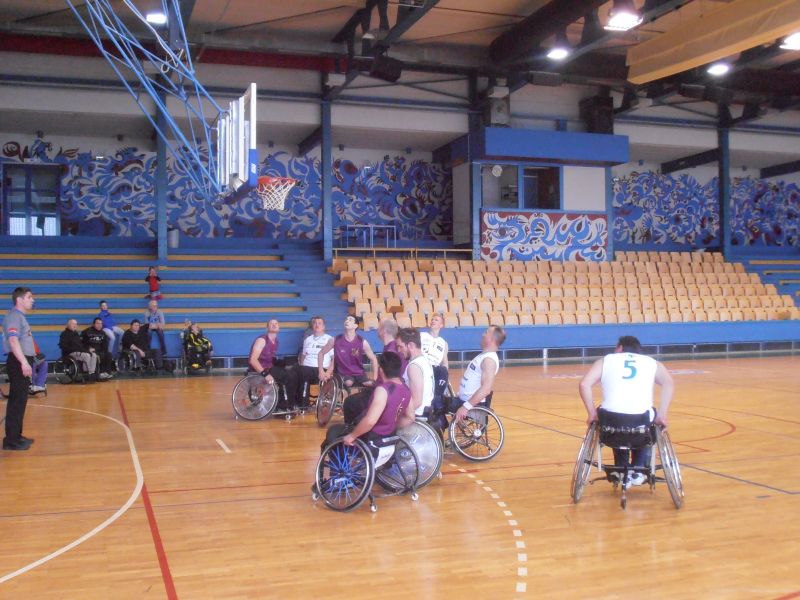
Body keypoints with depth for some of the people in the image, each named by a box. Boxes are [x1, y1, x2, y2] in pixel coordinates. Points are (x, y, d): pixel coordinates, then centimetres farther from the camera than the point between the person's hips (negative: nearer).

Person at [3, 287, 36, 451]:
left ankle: (16, 435, 23)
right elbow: (13, 340, -24)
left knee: (20, 400, 15)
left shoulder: (20, 316, 19)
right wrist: (24, 362, -30)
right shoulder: (13, 316, -12)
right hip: (18, 363, -10)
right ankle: (11, 440, -5)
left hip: (22, 362, 10)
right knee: (17, 401, -8)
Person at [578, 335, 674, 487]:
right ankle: (638, 471, 31)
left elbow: (584, 384, 3)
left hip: (611, 418, 0)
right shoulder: (652, 362, 20)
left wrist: (592, 413, 10)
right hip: (641, 419, 0)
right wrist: (661, 415, 5)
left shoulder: (606, 360, 17)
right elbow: (669, 383, 3)